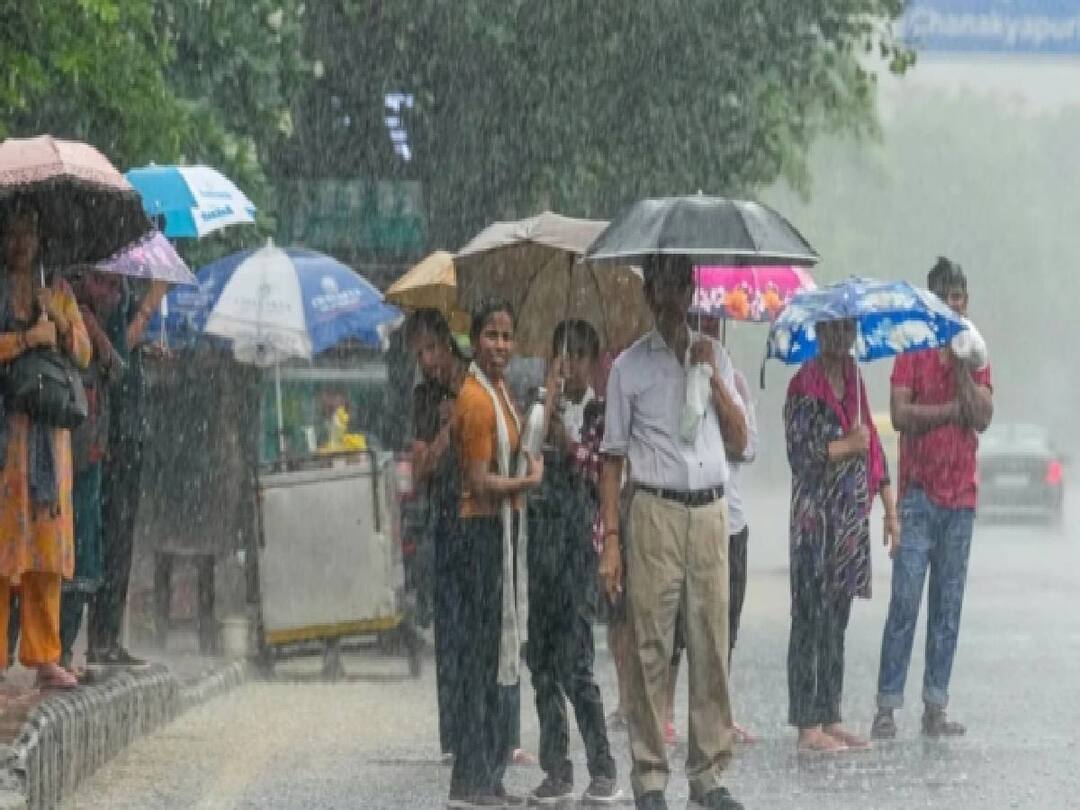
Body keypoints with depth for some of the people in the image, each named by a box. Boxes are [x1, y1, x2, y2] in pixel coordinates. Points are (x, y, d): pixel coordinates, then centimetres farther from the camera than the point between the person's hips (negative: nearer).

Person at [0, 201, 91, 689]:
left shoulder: (58, 291, 16)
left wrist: (60, 321, -5)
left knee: (48, 539, 2)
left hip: (48, 429, 4)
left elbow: (83, 356, 10)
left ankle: (45, 658, 5)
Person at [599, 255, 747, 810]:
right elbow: (613, 458, 1)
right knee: (651, 649, -4)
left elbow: (739, 442, 9)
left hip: (710, 513, 3)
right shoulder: (630, 366, 2)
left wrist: (713, 378, -3)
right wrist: (610, 540, -5)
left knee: (711, 646, 4)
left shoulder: (714, 356, 12)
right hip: (656, 512, -3)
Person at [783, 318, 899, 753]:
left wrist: (890, 509, 15)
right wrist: (848, 445, -13)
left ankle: (830, 720, 14)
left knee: (836, 621, 10)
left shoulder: (854, 381, 14)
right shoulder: (805, 386, -9)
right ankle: (808, 726, -4)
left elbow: (872, 445, 18)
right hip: (815, 519, -7)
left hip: (852, 519, 7)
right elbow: (800, 452, -17)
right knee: (811, 621, -5)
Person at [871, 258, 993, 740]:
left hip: (961, 495, 4)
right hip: (919, 493, -4)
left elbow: (983, 417, -4)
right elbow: (901, 414, -12)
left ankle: (935, 708, 9)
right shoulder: (912, 351, 1)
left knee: (948, 607, 5)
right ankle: (887, 707, -7)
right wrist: (954, 410, -8)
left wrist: (960, 366, -10)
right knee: (905, 603, -8)